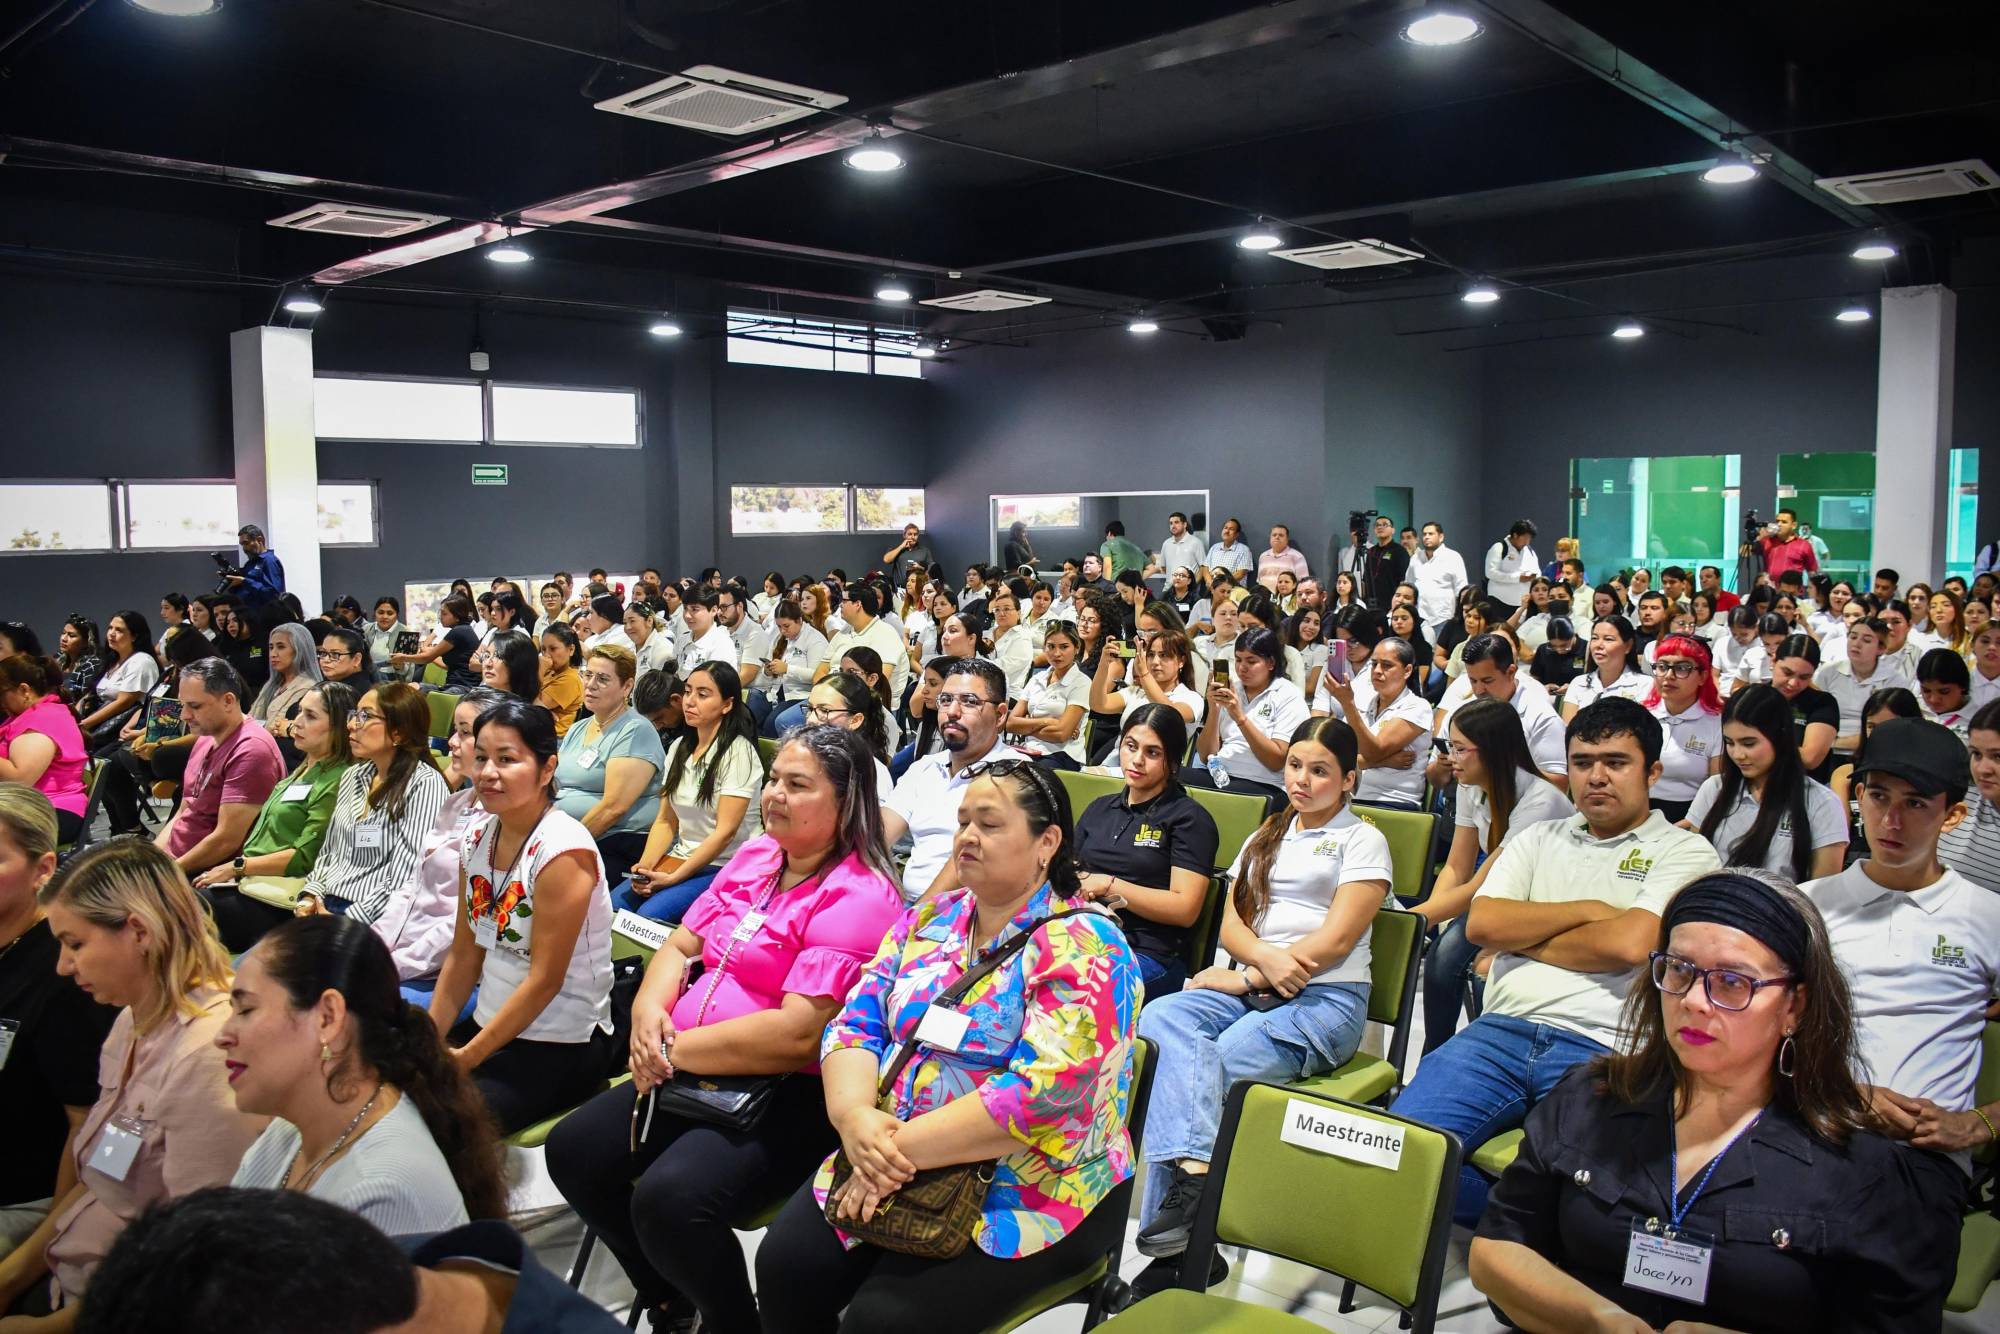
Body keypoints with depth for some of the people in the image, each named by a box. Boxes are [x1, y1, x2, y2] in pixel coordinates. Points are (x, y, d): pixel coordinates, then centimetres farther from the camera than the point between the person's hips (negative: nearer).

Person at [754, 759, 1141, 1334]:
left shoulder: (1082, 947, -13)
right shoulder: (927, 920, 9)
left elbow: (1043, 1093, -24)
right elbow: (856, 1023, 4)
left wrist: (901, 1148, -24)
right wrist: (854, 1115, -17)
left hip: (1030, 1194, -6)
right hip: (888, 1168, 6)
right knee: (784, 1264, -14)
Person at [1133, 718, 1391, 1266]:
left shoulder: (1362, 840, 6)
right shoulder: (1267, 837, 24)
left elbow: (1336, 940, -6)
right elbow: (1231, 922, 13)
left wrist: (1247, 978, -9)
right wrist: (1266, 958, -11)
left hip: (1324, 999, -5)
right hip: (1250, 987, 5)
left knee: (1209, 1069, -30)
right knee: (1161, 1018, -29)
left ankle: (1167, 1219, -24)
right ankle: (1194, 1167, -43)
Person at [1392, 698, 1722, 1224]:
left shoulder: (1684, 851, 9)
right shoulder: (1541, 838, 23)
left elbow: (1629, 943, -9)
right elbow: (1481, 923, 8)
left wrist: (1521, 938, 3)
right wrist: (1587, 910, 2)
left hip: (1601, 1048, -4)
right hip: (1501, 1030, 4)